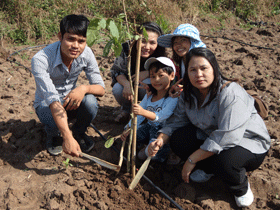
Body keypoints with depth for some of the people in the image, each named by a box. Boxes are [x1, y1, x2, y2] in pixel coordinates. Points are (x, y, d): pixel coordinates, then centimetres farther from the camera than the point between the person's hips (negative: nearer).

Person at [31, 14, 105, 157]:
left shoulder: (86, 54, -18)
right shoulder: (40, 60, -31)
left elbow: (101, 89, -15)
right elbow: (52, 100, -39)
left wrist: (84, 88, -40)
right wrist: (67, 137, -49)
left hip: (70, 100, 3)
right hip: (47, 103, -3)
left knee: (90, 103, -30)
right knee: (54, 122, -36)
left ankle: (79, 132, 4)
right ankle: (54, 136, 5)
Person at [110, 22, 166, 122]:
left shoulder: (159, 55, -24)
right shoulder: (127, 48, -24)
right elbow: (116, 71, -17)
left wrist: (147, 73, -33)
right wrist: (126, 84, -39)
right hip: (128, 87, 1)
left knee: (147, 82, -34)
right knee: (117, 89, -31)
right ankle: (127, 109, 4)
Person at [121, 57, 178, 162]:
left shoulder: (173, 97, -20)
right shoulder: (149, 96, 4)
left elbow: (161, 117, -34)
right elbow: (138, 114, 7)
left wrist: (144, 112, -51)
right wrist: (128, 129, -6)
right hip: (150, 126, 7)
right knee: (130, 137, -5)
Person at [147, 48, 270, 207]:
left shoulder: (231, 93, -29)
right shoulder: (189, 94, -5)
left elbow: (226, 138, -35)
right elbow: (176, 121, -1)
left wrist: (192, 160, -30)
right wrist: (160, 141, -22)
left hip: (249, 142, -6)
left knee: (224, 161, -38)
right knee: (177, 139, -16)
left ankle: (241, 188, -1)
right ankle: (208, 169, 11)